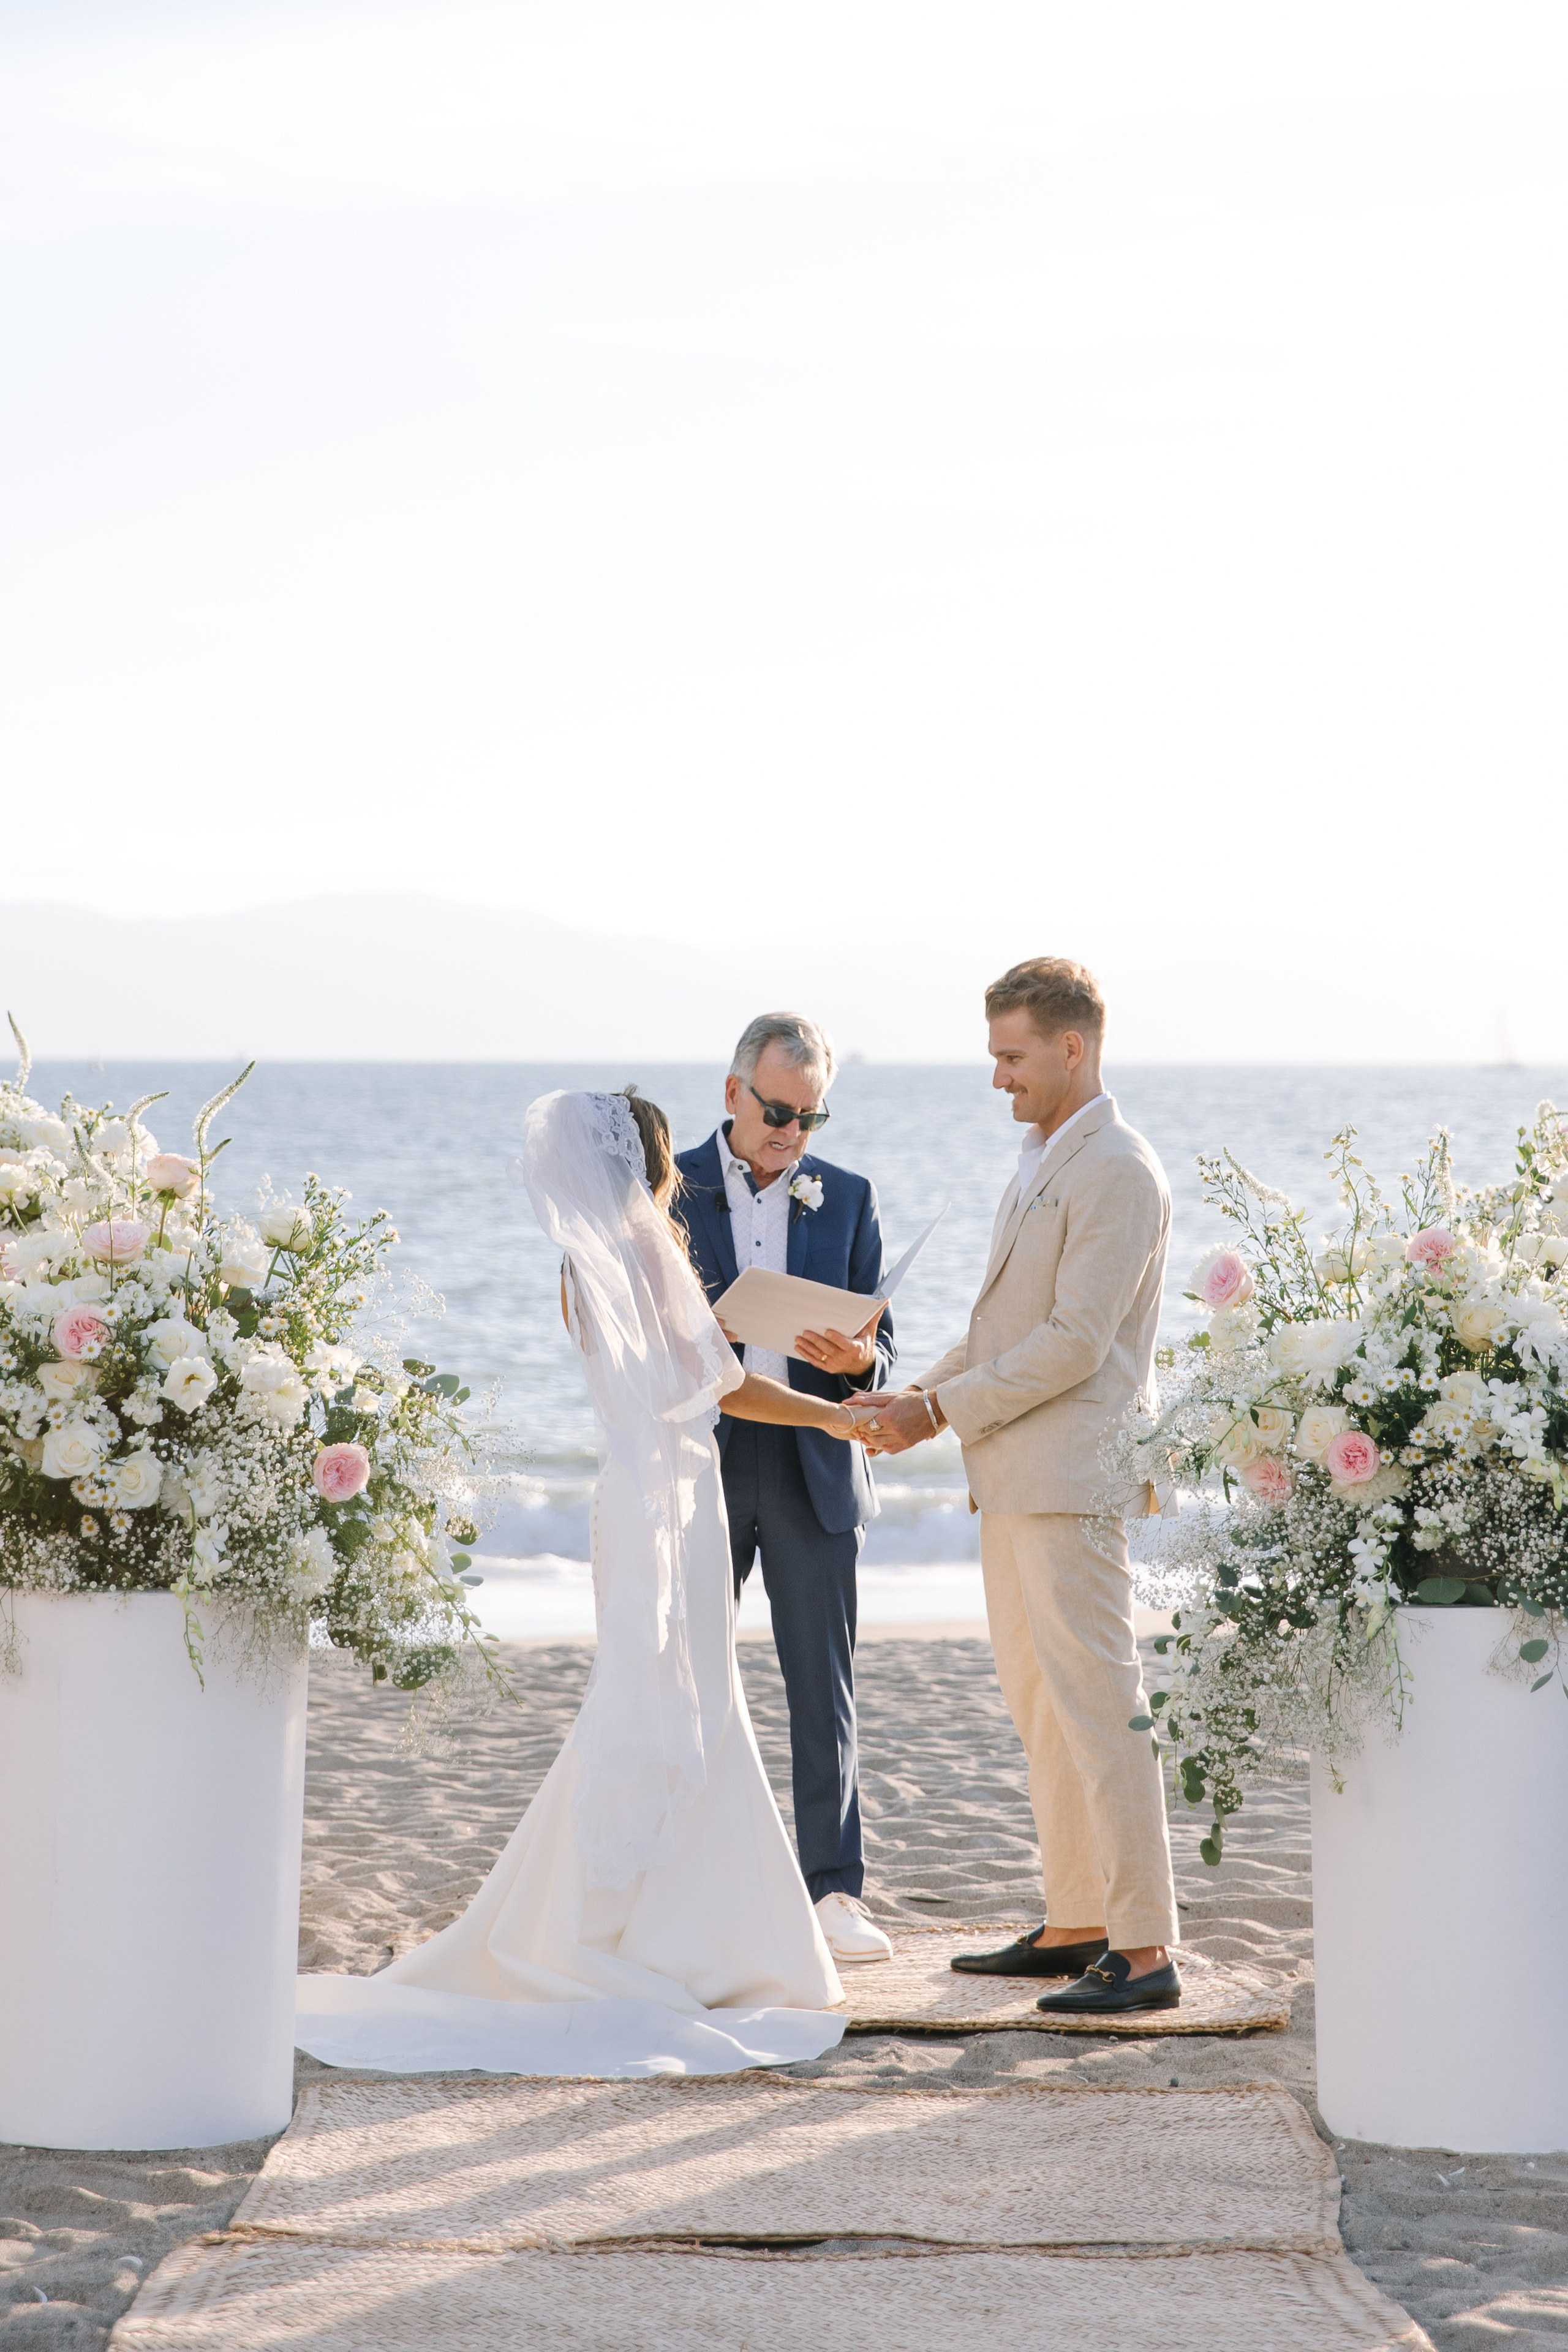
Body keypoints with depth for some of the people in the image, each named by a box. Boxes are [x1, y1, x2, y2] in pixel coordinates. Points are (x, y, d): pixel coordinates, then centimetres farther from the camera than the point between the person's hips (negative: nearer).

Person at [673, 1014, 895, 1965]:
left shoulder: (848, 1198, 8)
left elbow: (880, 1343, 6)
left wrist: (857, 1359, -17)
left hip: (813, 1466, 1)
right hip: (700, 1460, 0)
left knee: (824, 1686, -1)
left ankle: (836, 1892, 1)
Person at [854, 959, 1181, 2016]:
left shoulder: (1118, 1173, -14)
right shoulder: (1044, 1164, 18)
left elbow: (1074, 1343, -19)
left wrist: (945, 1411, -15)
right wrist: (919, 1393, 9)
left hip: (1073, 1480, -10)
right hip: (1016, 1479, 10)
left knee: (1098, 1704, -10)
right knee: (1039, 1706, 14)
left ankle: (1145, 1949, -8)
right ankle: (1076, 1925, 21)